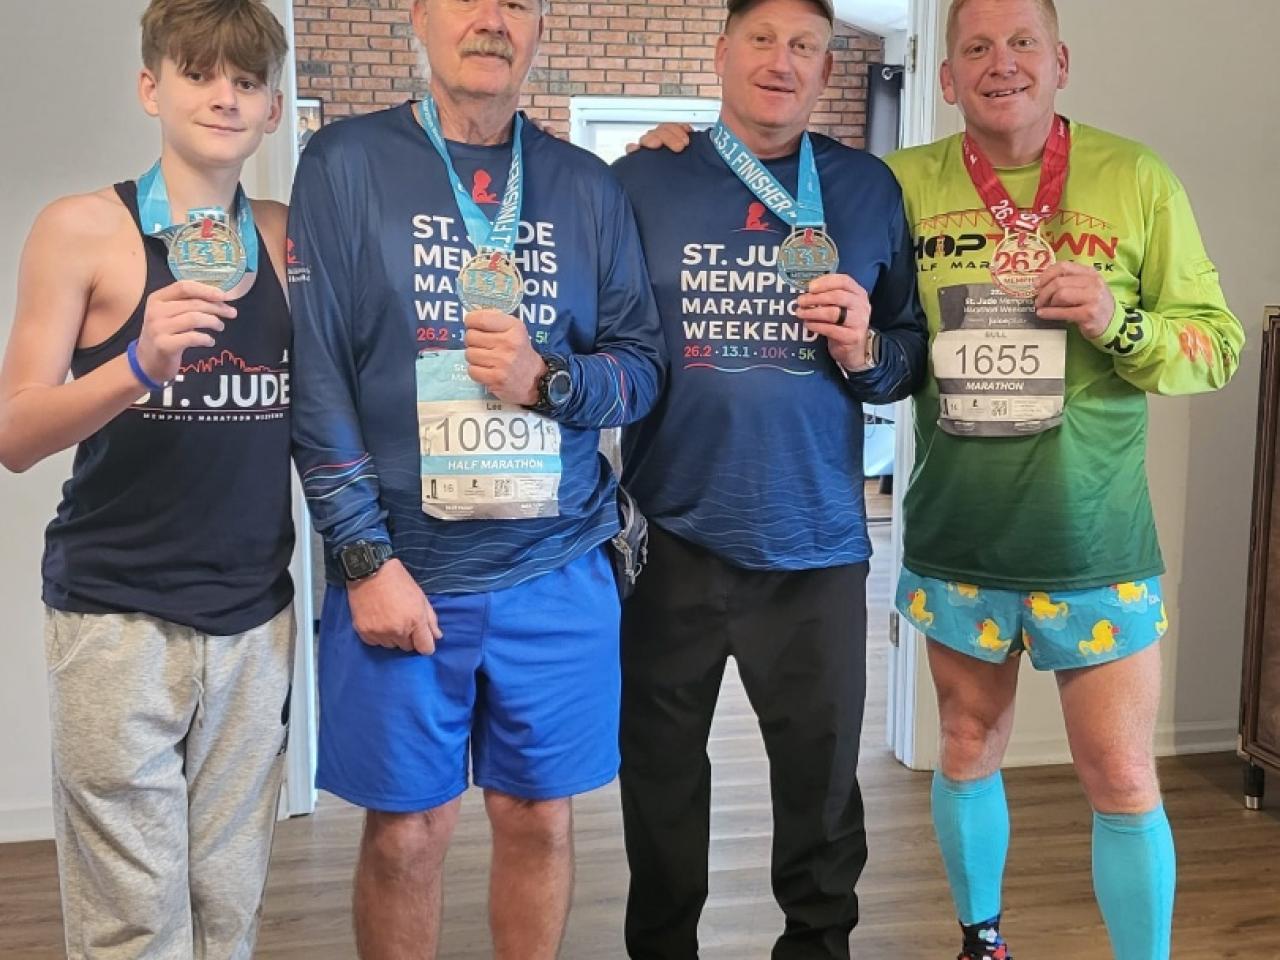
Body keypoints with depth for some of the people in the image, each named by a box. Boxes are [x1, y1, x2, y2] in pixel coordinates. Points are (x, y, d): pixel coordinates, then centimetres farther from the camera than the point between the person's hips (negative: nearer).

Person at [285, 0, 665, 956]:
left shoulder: (588, 187, 7)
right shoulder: (347, 163, 0)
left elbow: (645, 361, 7)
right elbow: (316, 376, -5)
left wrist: (549, 378, -14)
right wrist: (365, 558, -11)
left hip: (558, 572, 2)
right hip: (403, 567, -2)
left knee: (541, 817, 12)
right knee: (407, 830, 9)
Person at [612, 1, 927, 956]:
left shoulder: (869, 189, 5)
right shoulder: (641, 180, 2)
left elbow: (914, 356, 10)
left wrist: (865, 350, -13)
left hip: (816, 541, 1)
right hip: (670, 538, 0)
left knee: (823, 774, 11)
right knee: (661, 771, 14)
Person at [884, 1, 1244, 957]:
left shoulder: (1136, 179, -3)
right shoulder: (904, 185, 0)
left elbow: (1218, 342, 0)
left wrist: (1119, 323, -19)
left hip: (1097, 546, -2)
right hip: (955, 543, 2)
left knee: (1123, 782, 3)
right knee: (969, 754, 17)